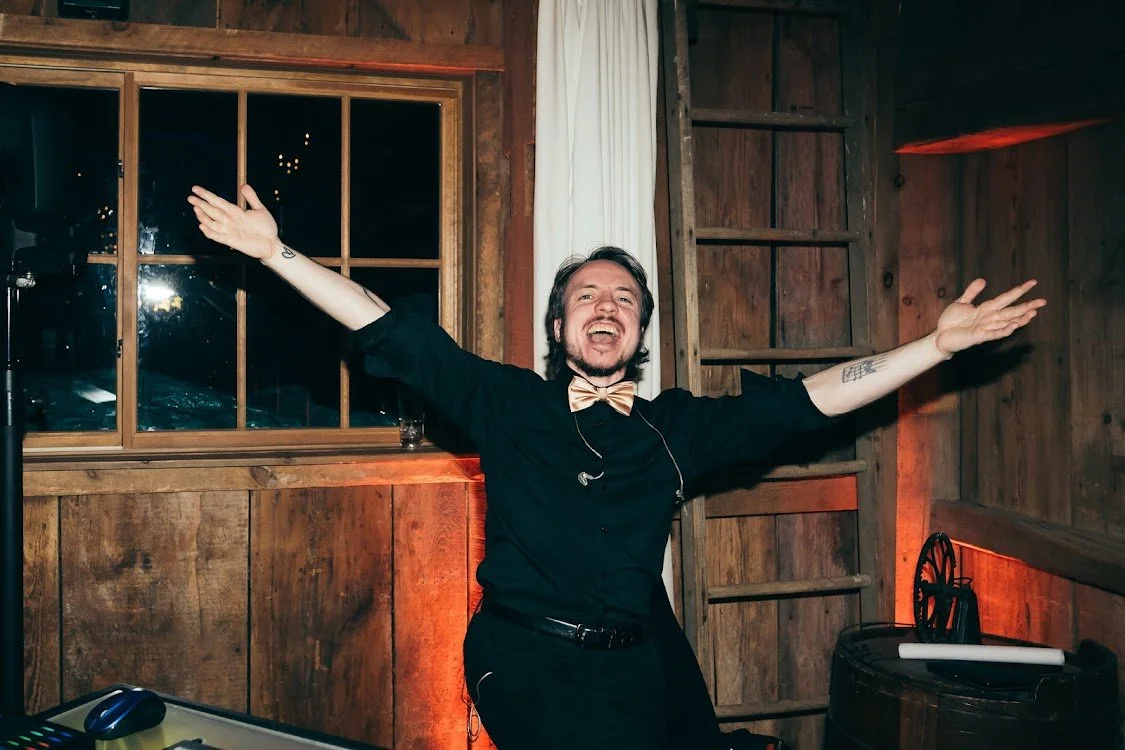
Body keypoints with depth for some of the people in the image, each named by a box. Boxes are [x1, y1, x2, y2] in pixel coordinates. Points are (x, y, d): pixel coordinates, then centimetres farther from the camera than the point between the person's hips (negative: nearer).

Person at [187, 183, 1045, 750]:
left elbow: (806, 401, 5)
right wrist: (276, 252, 0)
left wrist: (939, 343, 0)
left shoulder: (677, 427, 8)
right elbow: (395, 336, 3)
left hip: (628, 665, 2)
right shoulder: (508, 402, 5)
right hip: (520, 658, -2)